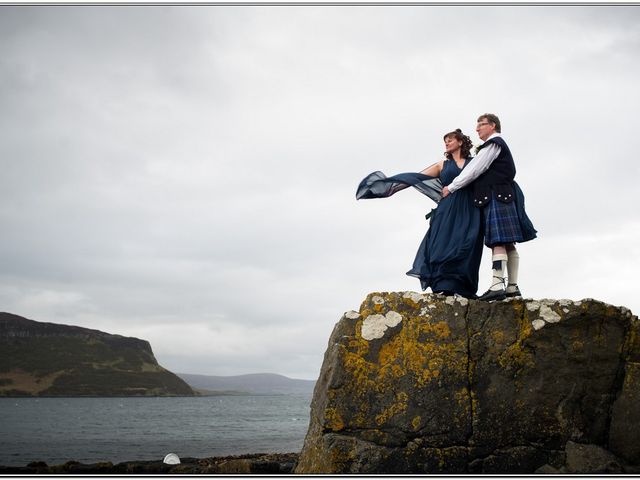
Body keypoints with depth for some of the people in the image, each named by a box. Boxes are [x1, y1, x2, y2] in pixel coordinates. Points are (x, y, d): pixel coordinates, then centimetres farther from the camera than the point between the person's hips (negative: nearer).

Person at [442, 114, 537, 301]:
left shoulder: (493, 144, -5)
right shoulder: (499, 145, 26)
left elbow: (474, 170, -10)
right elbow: (480, 172, 26)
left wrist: (451, 187, -3)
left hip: (496, 197, -10)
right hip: (501, 196, 10)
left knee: (498, 242, -18)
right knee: (507, 243, 6)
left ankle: (497, 285, -25)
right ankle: (512, 286, 7)